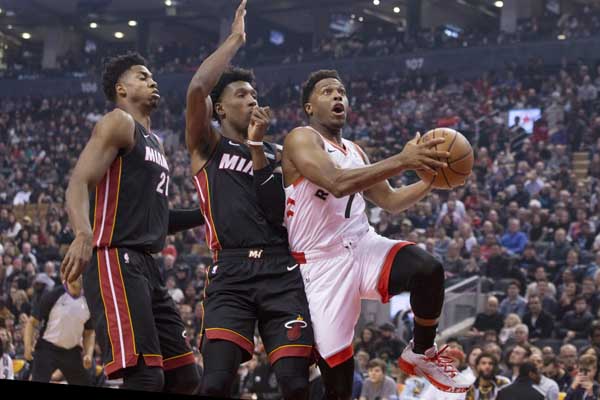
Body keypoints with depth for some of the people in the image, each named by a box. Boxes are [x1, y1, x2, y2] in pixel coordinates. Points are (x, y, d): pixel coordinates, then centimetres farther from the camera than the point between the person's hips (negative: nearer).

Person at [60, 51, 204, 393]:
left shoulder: (155, 143, 26)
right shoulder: (119, 123, -2)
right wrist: (84, 234, -35)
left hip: (147, 265, 10)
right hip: (116, 260, -10)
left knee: (184, 377, 9)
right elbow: (79, 182, -17)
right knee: (145, 378, -21)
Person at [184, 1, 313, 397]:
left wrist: (257, 145, -2)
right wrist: (236, 40, 1)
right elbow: (197, 89, -9)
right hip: (231, 273, -3)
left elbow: (275, 213, 4)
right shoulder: (206, 145, 11)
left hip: (281, 271, 3)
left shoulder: (275, 153, 21)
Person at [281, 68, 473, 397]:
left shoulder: (353, 150, 18)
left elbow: (391, 202, 24)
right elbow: (337, 183, -25)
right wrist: (401, 161, -28)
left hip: (364, 245, 6)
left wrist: (431, 178, 7)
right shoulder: (300, 139, -6)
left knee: (428, 269, -26)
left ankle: (421, 354, -2)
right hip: (322, 262, -5)